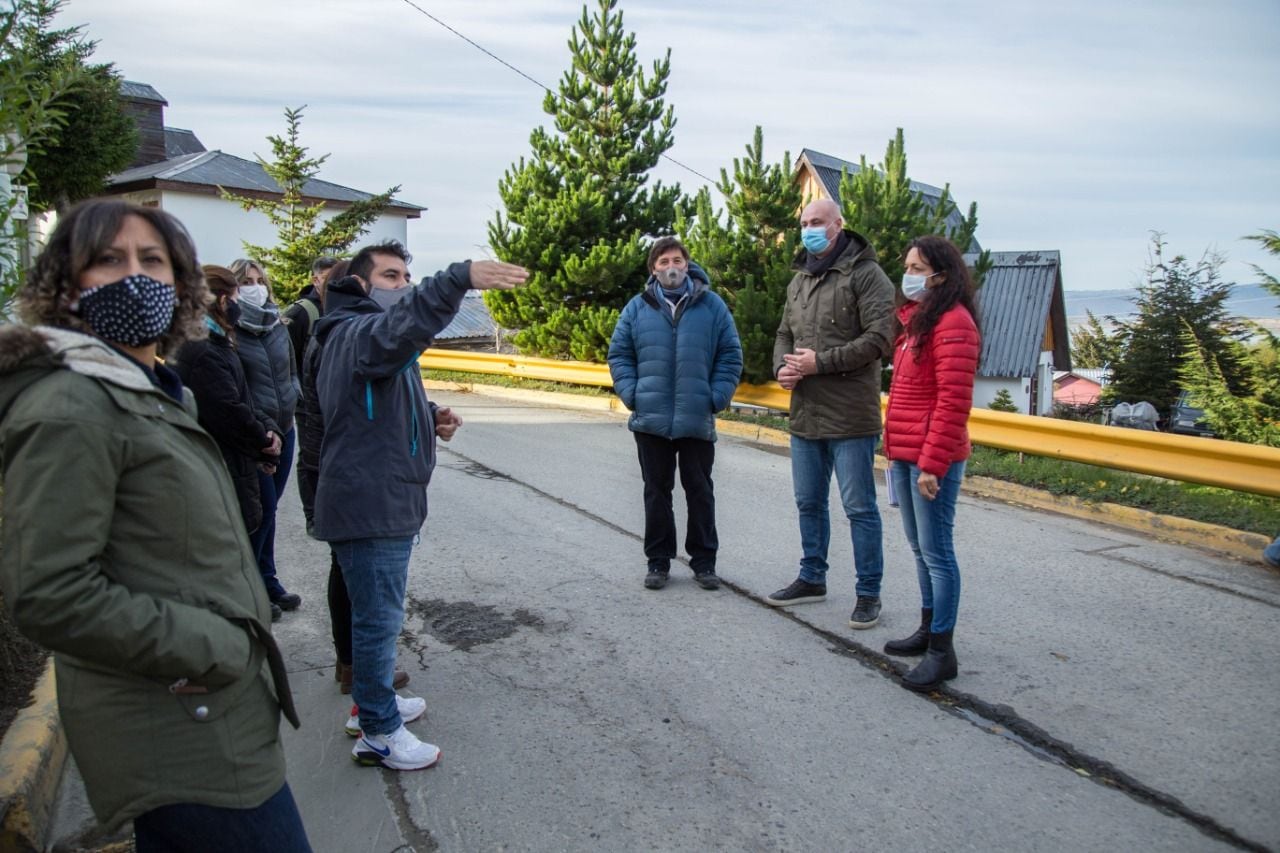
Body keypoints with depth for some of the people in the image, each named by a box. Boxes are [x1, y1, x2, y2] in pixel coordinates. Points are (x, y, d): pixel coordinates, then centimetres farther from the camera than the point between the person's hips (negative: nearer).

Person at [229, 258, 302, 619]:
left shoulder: (278, 327, 9)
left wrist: (292, 399, 2)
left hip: (283, 429, 6)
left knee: (268, 508, 14)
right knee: (263, 509, -3)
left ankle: (267, 581, 25)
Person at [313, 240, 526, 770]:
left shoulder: (361, 335, 20)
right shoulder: (356, 332, -15)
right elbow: (399, 328, -40)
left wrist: (431, 419, 4)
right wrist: (460, 279, -55)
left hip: (385, 502, 11)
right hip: (369, 505, -11)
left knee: (377, 613, 22)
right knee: (379, 618, -1)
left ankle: (374, 702, 38)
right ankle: (378, 733, 12)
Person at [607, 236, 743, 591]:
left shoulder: (712, 305, 2)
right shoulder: (638, 308, 5)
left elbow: (731, 355, 3)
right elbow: (619, 355, 8)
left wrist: (717, 397, -7)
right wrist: (631, 394, -5)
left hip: (698, 420, -1)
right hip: (651, 419, 1)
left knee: (700, 491, 9)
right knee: (657, 491, 10)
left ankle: (704, 561, 21)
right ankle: (658, 561, 21)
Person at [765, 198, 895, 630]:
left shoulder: (865, 274, -9)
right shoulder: (799, 279, 16)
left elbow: (878, 338, -17)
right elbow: (784, 334, 21)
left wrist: (820, 362, -19)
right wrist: (781, 366, -1)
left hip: (850, 416, -7)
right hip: (804, 414, 8)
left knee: (860, 508, 2)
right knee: (809, 503, 17)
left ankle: (869, 592, 14)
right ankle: (812, 578, 33)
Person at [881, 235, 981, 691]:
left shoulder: (953, 324, -14)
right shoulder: (915, 318, 16)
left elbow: (953, 403, -20)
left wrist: (932, 464, -21)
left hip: (932, 459, -10)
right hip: (905, 454, 10)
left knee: (935, 551, -3)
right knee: (920, 547, 17)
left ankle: (942, 650, 6)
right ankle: (928, 629, 29)